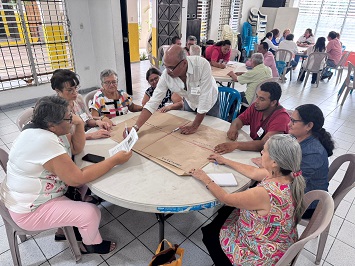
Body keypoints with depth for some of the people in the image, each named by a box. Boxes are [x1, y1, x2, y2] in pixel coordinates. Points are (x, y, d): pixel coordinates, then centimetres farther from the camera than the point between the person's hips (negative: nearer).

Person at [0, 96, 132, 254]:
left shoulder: (46, 131, -5)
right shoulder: (45, 142, -34)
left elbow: (76, 148, 4)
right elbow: (77, 179, -32)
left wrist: (79, 123, -13)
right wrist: (115, 160, -29)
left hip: (30, 195, 10)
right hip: (29, 210, -10)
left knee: (84, 187, 14)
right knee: (91, 213, -13)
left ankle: (70, 227, 30)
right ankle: (91, 245, 18)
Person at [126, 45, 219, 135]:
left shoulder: (202, 65, -39)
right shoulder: (166, 74, -29)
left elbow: (205, 97, -35)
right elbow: (153, 102, -26)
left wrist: (195, 125, -29)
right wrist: (136, 127, -34)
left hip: (209, 102, -2)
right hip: (190, 103, 2)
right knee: (188, 135, 15)